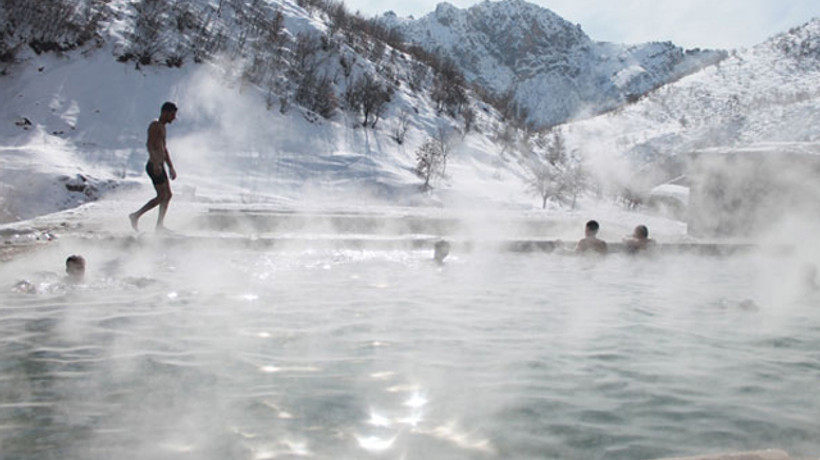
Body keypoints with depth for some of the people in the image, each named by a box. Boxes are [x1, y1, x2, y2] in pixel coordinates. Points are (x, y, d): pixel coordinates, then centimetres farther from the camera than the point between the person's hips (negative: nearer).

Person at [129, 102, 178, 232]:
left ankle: (160, 225, 11)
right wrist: (156, 163, -33)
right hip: (154, 166, -10)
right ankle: (136, 216, -7)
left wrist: (171, 167, 25)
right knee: (162, 196, -12)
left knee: (168, 195, 9)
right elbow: (149, 144, -22)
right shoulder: (155, 125, -9)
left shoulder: (162, 127, 20)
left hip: (159, 167, 10)